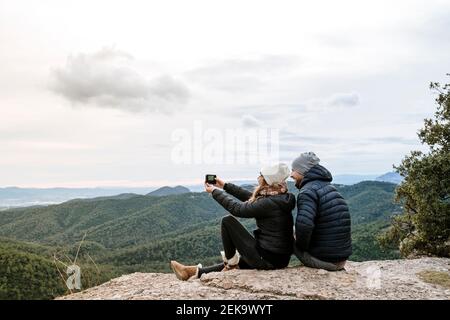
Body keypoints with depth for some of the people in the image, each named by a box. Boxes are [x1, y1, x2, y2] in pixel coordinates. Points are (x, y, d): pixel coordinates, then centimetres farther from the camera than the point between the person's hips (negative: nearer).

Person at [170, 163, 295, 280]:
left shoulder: (271, 203, -22)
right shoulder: (280, 198, 6)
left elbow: (238, 209, -14)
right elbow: (251, 197, 18)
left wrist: (214, 191, -1)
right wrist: (225, 186, 22)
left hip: (267, 259, -10)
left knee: (227, 221, -6)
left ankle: (231, 263, 8)